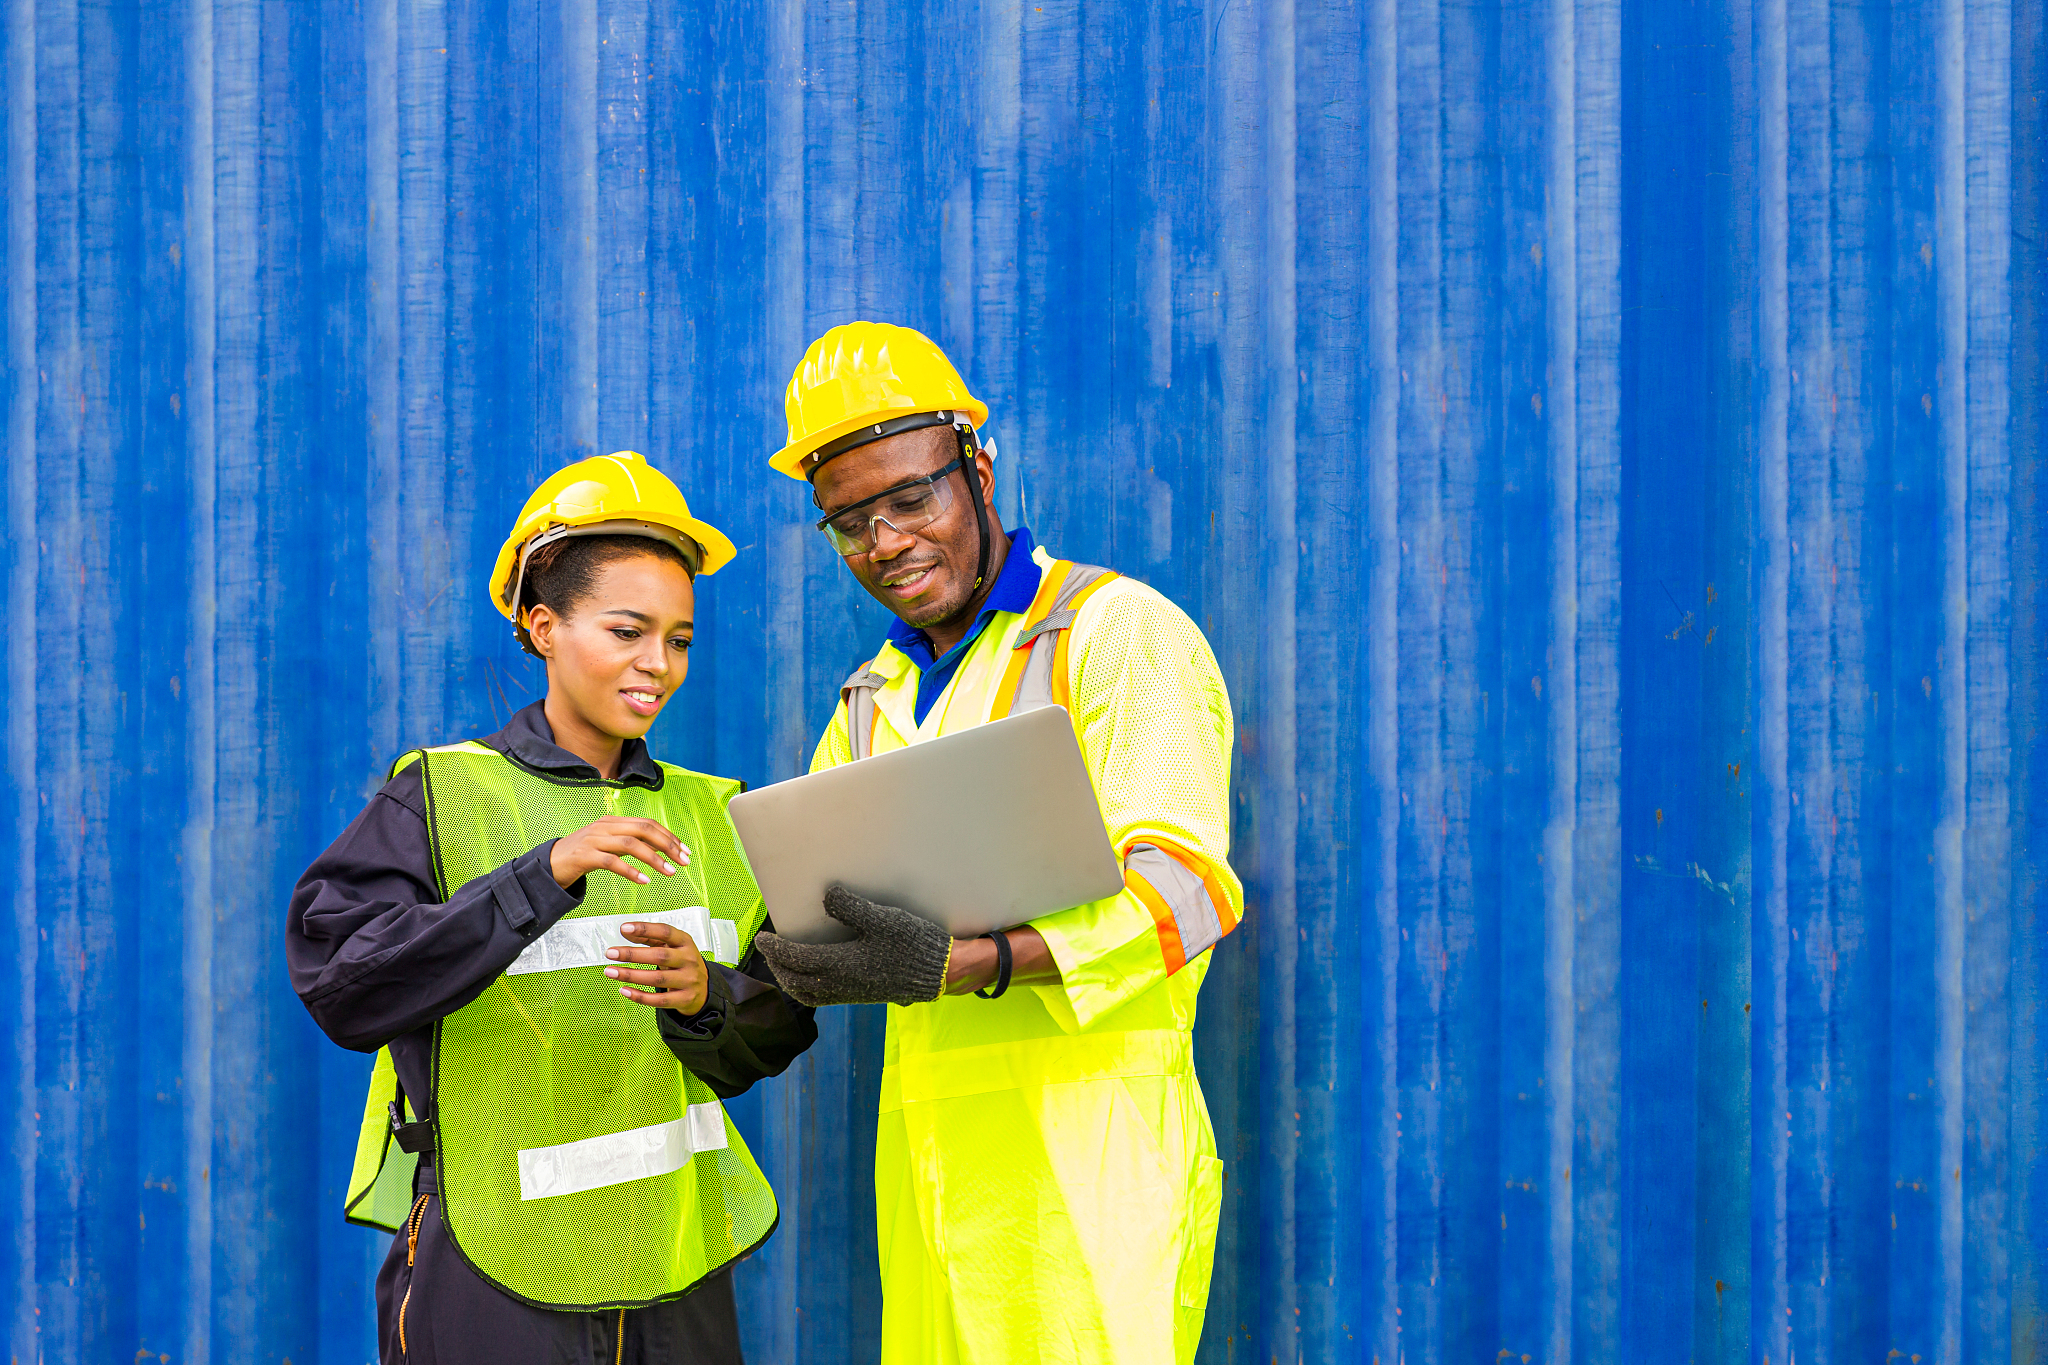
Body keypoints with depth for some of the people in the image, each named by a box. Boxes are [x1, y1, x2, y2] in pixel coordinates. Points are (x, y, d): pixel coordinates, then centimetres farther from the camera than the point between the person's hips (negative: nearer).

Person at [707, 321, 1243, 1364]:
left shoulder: (1118, 631, -3)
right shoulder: (872, 701, 21)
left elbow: (1177, 887, -14)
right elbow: (811, 901, 17)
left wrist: (950, 967, -27)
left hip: (1080, 1133, -6)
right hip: (924, 1147, 6)